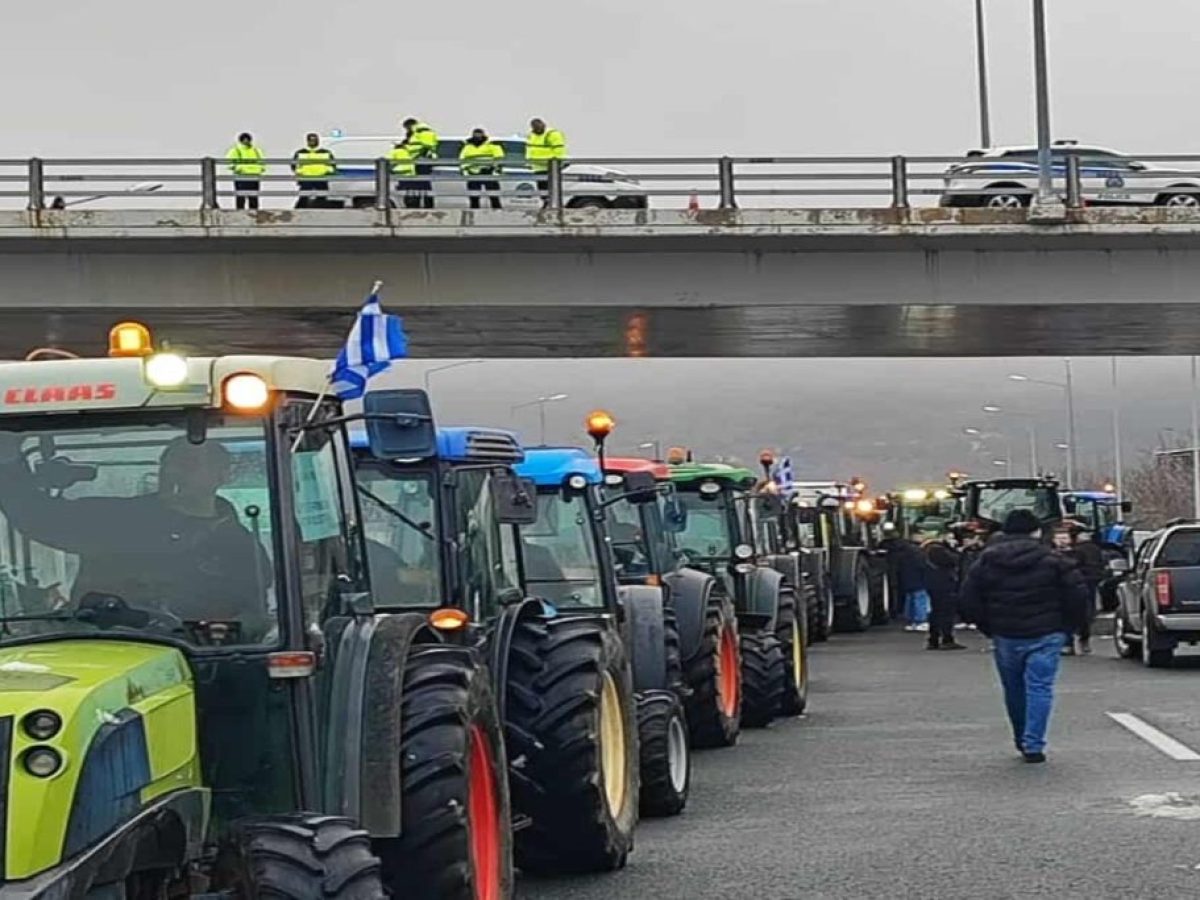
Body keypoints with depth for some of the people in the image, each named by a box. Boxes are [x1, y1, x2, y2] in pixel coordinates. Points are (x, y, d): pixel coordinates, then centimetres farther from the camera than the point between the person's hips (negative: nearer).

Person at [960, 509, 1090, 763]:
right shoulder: (1052, 560, -2)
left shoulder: (986, 561, 4)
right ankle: (1033, 745, -9)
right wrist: (1067, 627, 6)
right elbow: (1077, 594, -5)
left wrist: (989, 628, 12)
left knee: (1013, 689, 16)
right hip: (1046, 636, -2)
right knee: (1040, 687, -1)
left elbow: (969, 601, 3)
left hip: (1005, 637, 2)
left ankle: (1022, 740, 28)